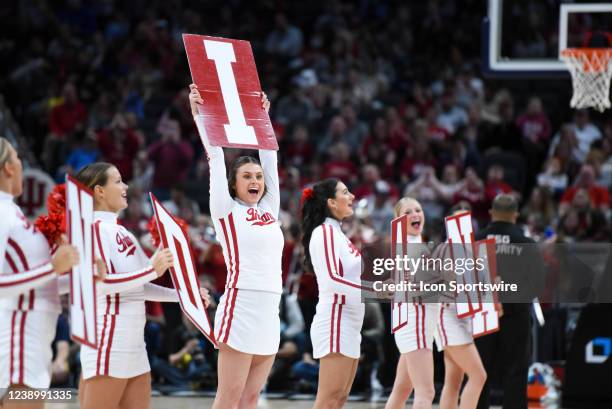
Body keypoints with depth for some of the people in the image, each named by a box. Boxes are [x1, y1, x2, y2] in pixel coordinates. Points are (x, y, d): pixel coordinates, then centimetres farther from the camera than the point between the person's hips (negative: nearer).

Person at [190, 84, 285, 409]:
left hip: (269, 311, 6)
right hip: (240, 306, -6)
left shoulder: (269, 209, 15)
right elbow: (216, 156, 0)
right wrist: (200, 113, 2)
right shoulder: (226, 211, 1)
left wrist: (262, 115, 25)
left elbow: (269, 156, 21)